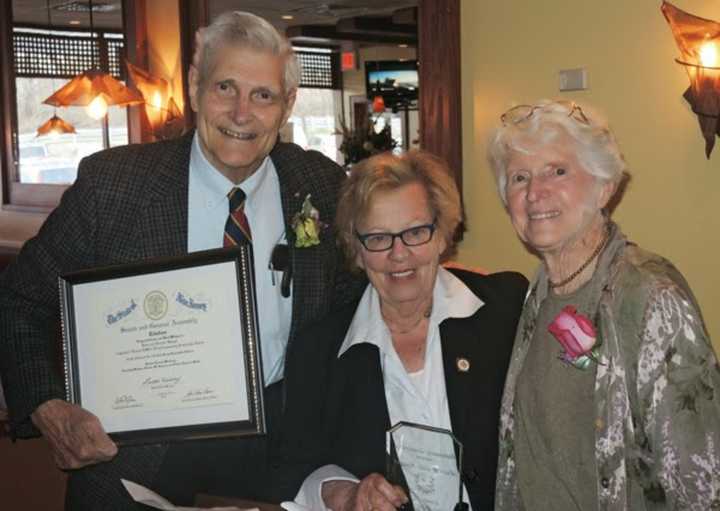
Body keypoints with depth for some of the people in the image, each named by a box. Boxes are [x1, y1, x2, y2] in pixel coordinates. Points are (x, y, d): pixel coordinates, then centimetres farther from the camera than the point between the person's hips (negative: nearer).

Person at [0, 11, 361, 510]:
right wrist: (47, 409, -19)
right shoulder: (109, 182, -13)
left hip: (275, 437, 2)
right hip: (135, 445, -2)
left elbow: (351, 297, 8)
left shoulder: (323, 185, -6)